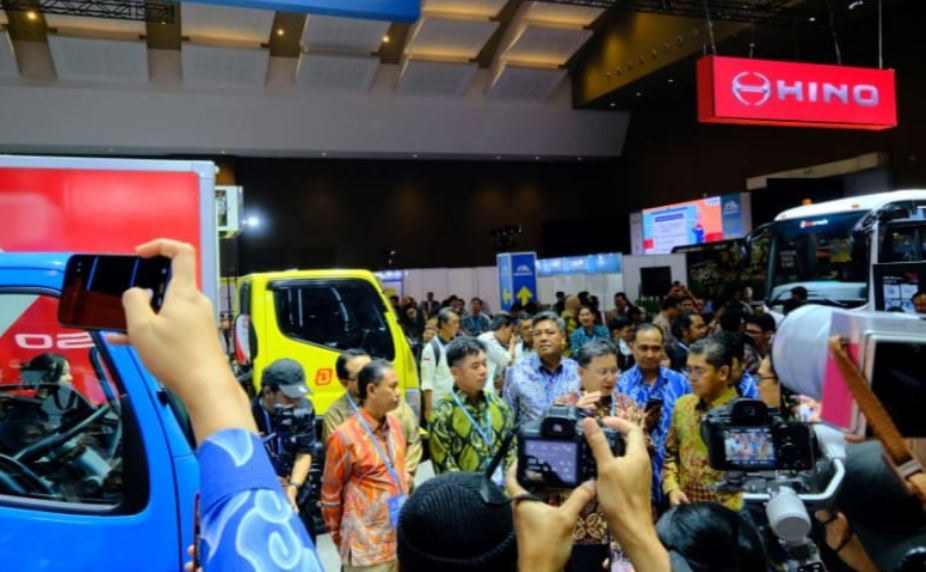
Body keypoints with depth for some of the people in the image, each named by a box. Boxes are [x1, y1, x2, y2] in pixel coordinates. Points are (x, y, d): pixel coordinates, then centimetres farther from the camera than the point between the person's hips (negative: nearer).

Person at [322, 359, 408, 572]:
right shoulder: (345, 437, -15)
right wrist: (339, 537, 6)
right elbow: (330, 494, -5)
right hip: (367, 549, -6)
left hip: (400, 540, 6)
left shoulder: (394, 425, 5)